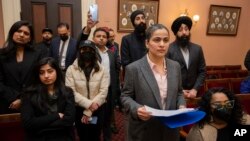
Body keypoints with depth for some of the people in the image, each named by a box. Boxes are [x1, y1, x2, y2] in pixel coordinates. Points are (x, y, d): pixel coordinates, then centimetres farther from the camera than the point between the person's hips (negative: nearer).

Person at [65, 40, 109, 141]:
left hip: (97, 110, 0)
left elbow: (103, 92, -10)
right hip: (79, 110, 0)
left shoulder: (102, 70, -5)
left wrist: (88, 112, -14)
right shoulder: (71, 69, -5)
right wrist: (88, 104, -21)